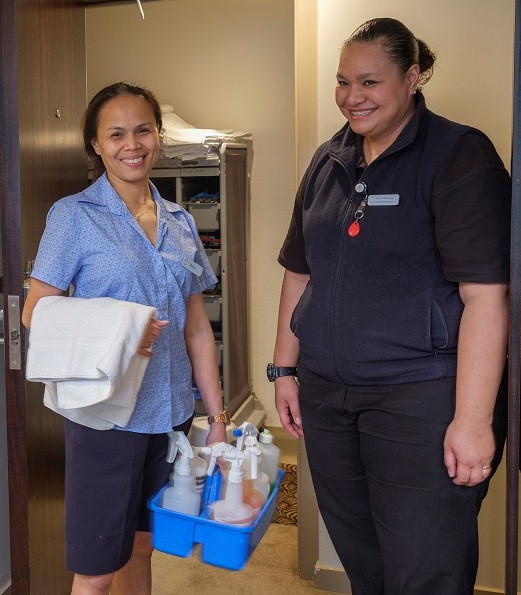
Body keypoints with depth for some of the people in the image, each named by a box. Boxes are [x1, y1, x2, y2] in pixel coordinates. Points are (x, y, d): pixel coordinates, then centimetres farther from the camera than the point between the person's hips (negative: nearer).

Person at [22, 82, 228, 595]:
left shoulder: (180, 222, 8)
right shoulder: (74, 216, -6)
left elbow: (196, 328, 10)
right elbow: (34, 313, -8)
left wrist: (217, 420, 9)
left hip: (172, 413, 5)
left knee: (141, 548, 18)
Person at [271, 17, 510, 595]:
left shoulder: (459, 156, -9)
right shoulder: (327, 162, 10)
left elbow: (486, 293, -16)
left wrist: (473, 420, -19)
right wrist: (285, 369, 13)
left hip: (420, 399, -5)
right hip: (325, 395, 6)